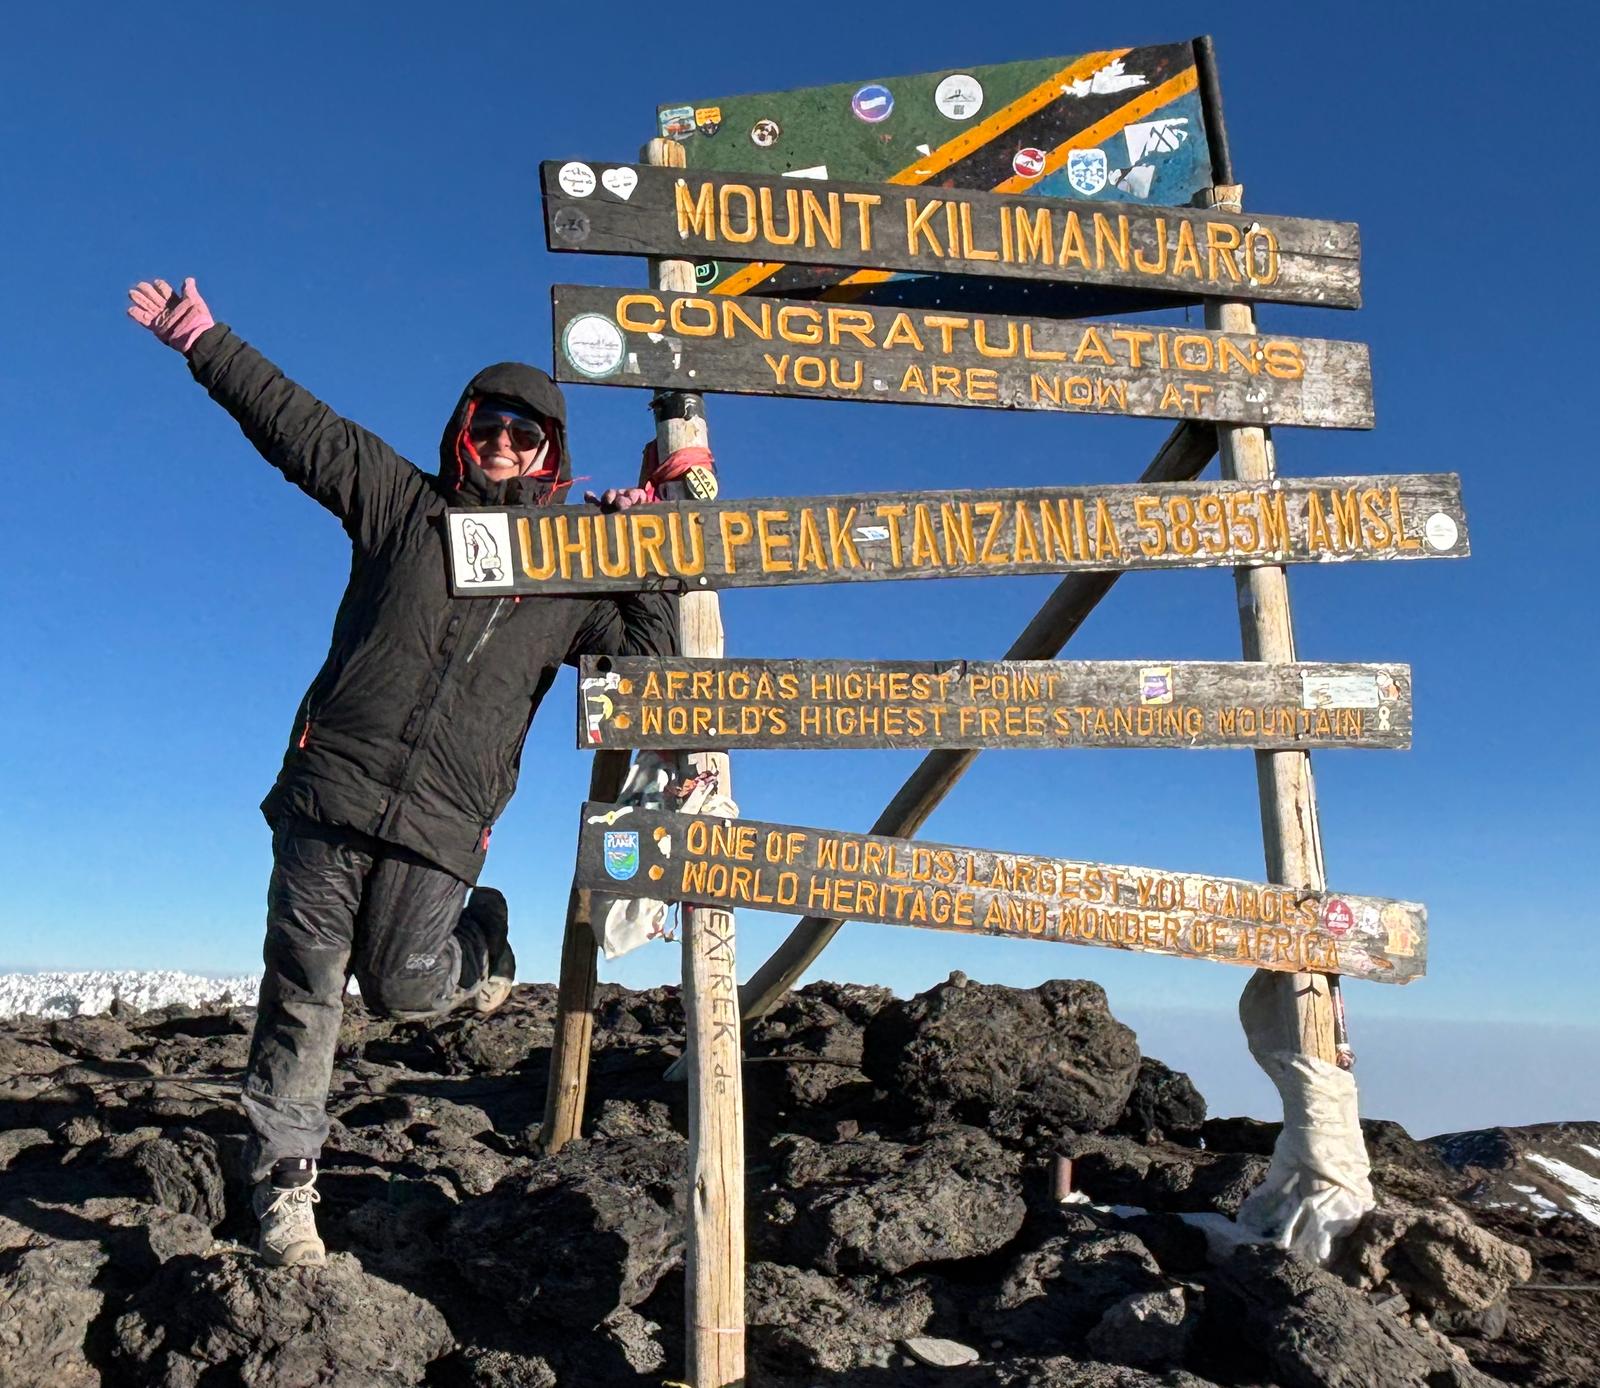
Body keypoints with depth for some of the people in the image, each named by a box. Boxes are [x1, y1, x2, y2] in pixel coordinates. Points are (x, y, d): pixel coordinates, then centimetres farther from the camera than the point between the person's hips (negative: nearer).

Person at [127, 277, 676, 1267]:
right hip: (333, 787, 0)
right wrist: (203, 339, 8)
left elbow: (652, 651, 12)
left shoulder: (572, 576, 13)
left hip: (441, 823, 0)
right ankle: (285, 1179, 15)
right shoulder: (403, 503, 11)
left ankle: (479, 940, 30)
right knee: (304, 986, 1)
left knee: (401, 987, -4)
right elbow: (294, 423, 11)